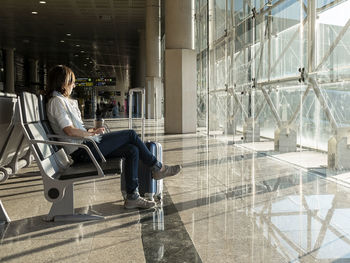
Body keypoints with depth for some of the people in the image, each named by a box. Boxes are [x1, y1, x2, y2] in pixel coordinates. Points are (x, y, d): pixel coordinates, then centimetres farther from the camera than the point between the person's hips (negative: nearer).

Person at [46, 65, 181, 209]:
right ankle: (157, 168, 6)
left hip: (86, 146, 10)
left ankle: (132, 197, -4)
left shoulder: (63, 100, 23)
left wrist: (90, 130, 9)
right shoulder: (56, 101, -9)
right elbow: (69, 130, -20)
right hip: (82, 150, -10)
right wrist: (92, 133, -8)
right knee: (131, 134, -9)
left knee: (132, 150, -4)